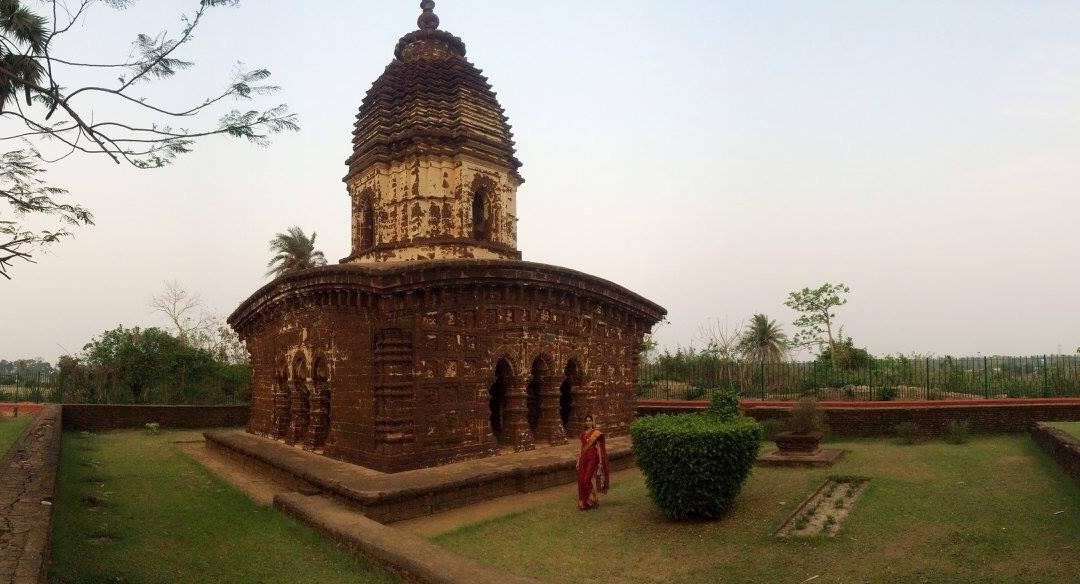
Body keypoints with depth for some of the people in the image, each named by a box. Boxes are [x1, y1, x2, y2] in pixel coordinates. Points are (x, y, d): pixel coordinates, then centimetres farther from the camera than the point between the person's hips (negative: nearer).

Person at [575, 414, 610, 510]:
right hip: (584, 458, 5)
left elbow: (599, 448, -3)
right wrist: (578, 461, 11)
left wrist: (600, 462, -6)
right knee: (582, 480, 1)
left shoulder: (596, 433, -3)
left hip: (593, 458, -5)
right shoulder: (583, 434, 12)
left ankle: (591, 501, 5)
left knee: (588, 479, -11)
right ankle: (583, 502, 12)